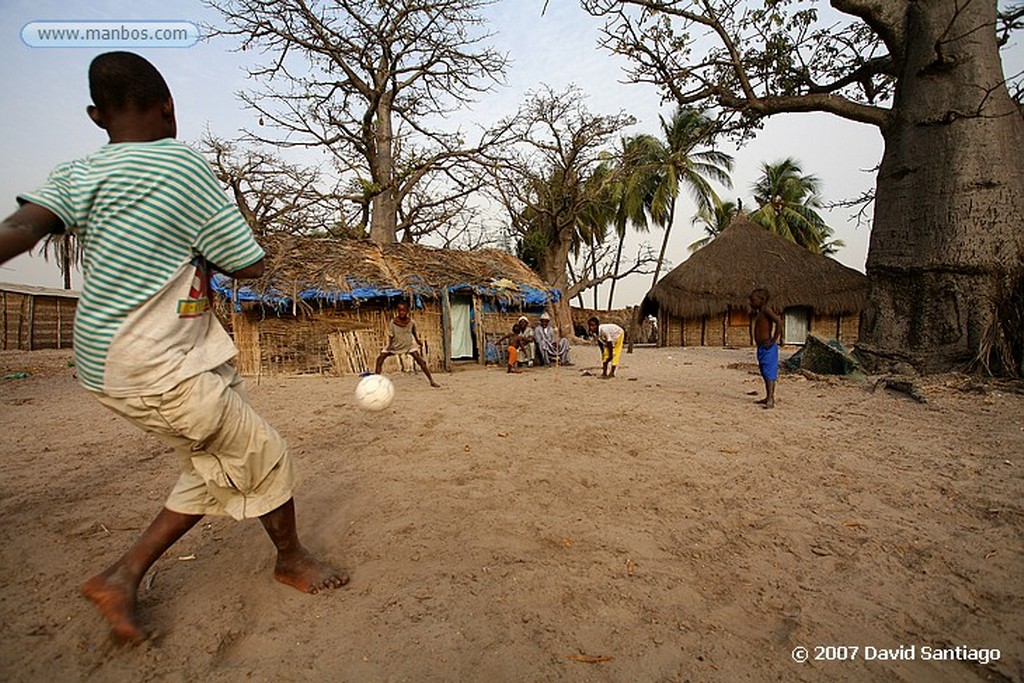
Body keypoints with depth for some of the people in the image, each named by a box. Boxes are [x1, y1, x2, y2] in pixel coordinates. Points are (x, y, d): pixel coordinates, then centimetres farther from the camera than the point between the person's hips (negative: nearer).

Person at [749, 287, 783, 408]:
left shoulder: (766, 310, -12)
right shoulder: (756, 313, 16)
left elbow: (779, 321, -26)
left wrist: (774, 340, -23)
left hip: (768, 347, -10)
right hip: (761, 347, 10)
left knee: (769, 373, -12)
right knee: (765, 373, 15)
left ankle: (771, 400, -15)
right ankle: (768, 397, 23)